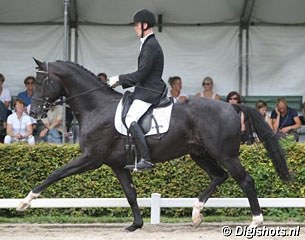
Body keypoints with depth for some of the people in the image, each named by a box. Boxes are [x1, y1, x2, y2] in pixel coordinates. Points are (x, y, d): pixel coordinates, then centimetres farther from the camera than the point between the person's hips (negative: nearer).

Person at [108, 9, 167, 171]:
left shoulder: (151, 46, -14)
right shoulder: (149, 44, 19)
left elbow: (141, 74, -19)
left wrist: (119, 79, -10)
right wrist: (121, 82, 15)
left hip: (149, 92, -11)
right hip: (146, 90, 11)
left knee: (130, 119, -24)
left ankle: (146, 160, -27)